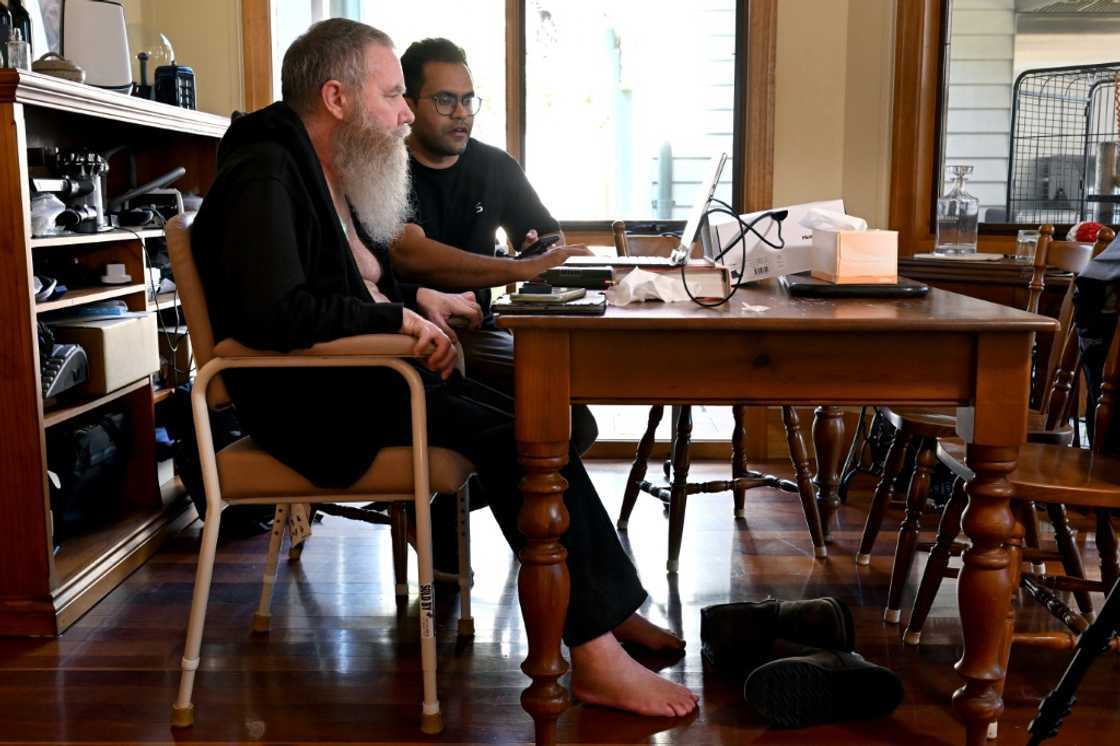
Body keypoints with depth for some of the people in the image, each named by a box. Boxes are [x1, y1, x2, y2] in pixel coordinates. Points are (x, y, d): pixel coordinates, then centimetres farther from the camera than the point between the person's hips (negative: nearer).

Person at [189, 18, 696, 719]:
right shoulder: (265, 177, -15)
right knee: (515, 434, -22)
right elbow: (274, 310, -29)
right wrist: (402, 319, -19)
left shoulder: (330, 174, 16)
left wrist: (418, 298, 8)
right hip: (314, 399, -10)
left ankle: (611, 608, 2)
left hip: (365, 375, 10)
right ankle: (594, 654, -17)